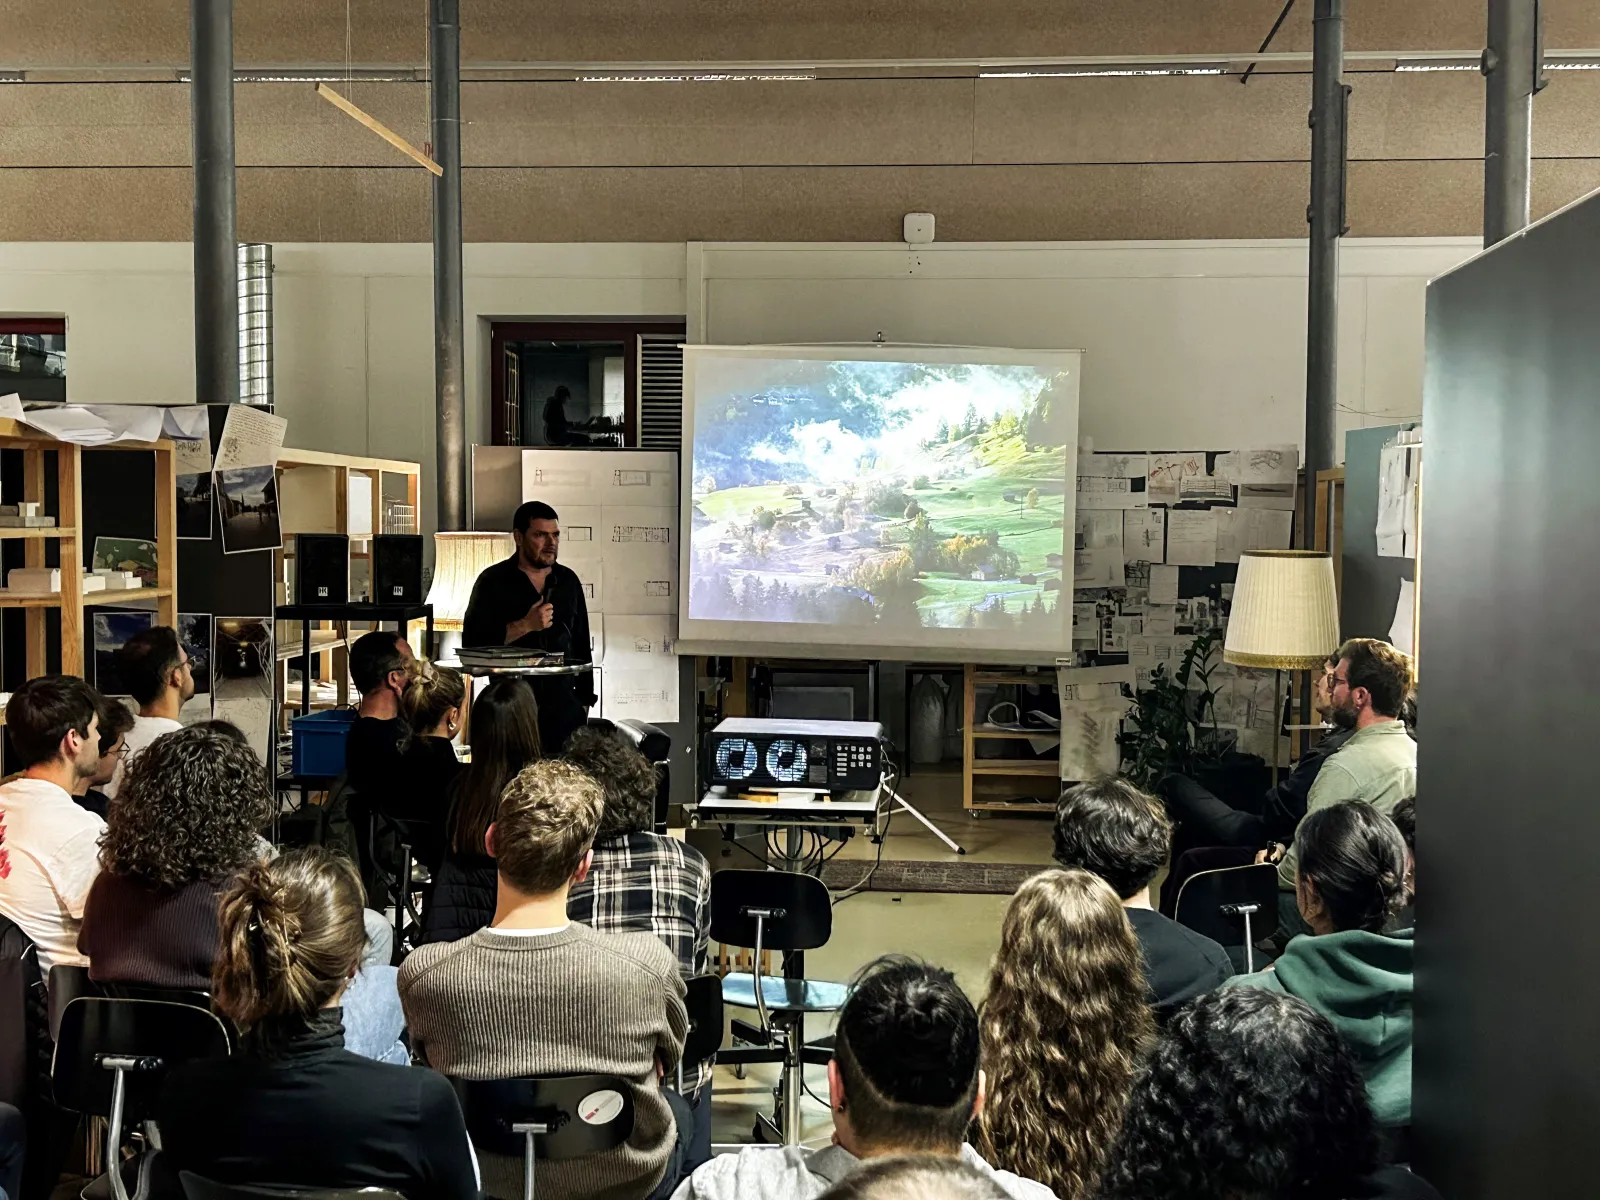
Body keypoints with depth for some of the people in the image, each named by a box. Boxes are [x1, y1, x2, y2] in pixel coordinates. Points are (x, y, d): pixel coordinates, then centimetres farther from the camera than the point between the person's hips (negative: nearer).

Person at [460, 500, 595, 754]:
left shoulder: (568, 580, 11)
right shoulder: (493, 581, 0)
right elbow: (472, 643, -10)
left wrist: (584, 700, 12)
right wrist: (525, 625, -17)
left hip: (564, 707, 3)